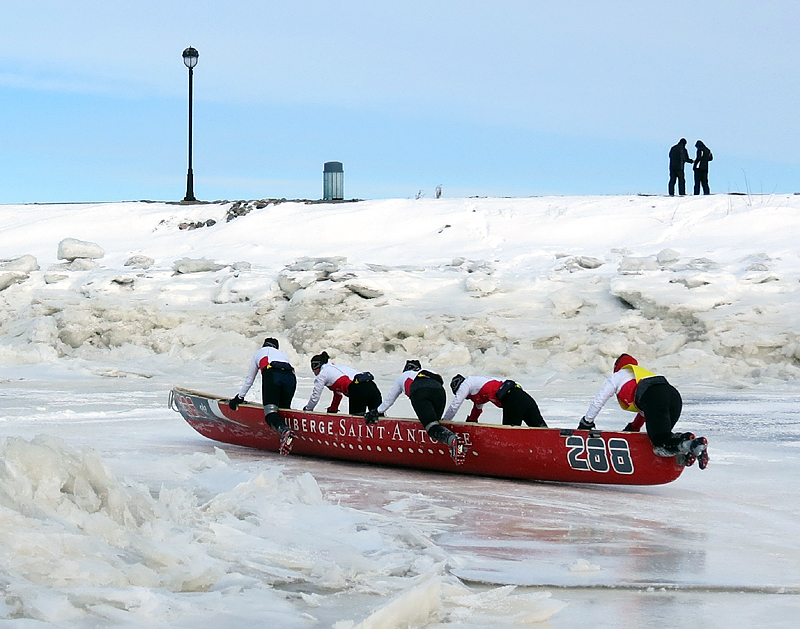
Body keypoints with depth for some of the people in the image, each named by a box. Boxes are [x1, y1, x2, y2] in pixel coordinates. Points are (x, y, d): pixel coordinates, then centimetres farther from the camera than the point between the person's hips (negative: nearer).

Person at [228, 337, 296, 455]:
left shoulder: (259, 353, 36)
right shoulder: (283, 354, 41)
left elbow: (249, 379, 39)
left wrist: (239, 398, 49)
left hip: (272, 375, -4)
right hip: (290, 377, 4)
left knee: (271, 414, -16)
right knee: (283, 411, 7)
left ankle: (285, 431, -46)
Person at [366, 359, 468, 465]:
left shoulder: (403, 376, 42)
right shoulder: (429, 373, 47)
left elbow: (389, 399, 49)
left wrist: (377, 412, 61)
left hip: (419, 393, -4)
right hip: (439, 390, 4)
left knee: (432, 426, -20)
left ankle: (454, 439, -49)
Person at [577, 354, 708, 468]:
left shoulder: (617, 377, 29)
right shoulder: (644, 372, 44)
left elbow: (598, 402, 33)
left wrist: (586, 423, 46)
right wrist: (633, 427, 57)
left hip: (654, 398, -6)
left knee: (661, 447, -11)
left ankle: (695, 445, -36)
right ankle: (685, 439, -15)